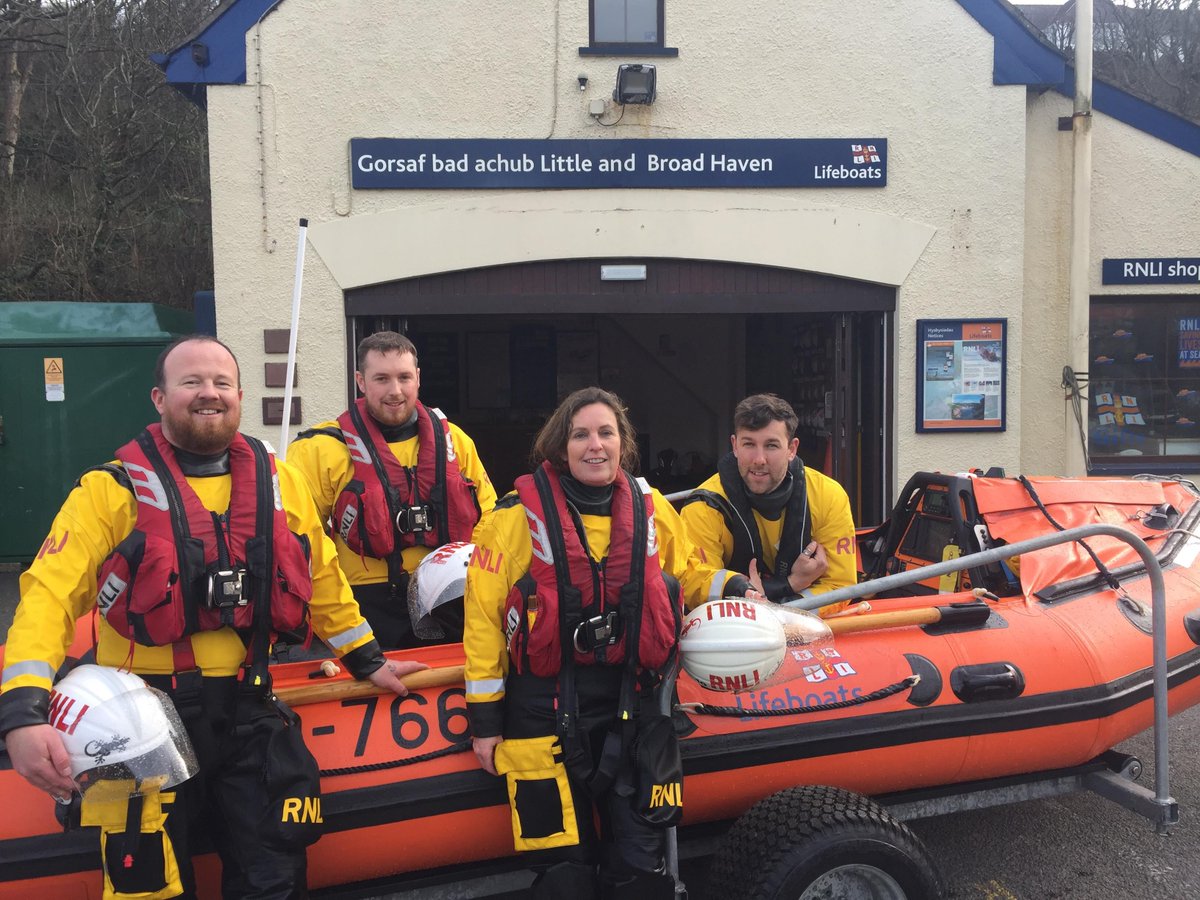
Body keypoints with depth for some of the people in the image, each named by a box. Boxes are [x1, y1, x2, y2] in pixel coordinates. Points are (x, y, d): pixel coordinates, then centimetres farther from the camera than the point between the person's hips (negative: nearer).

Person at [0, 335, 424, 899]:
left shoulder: (277, 481, 6)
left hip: (249, 712, 3)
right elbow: (50, 595, -14)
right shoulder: (112, 489, -6)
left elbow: (319, 576, 17)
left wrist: (366, 660, 20)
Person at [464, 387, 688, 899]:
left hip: (631, 707, 3)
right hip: (545, 712, -3)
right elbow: (482, 618, -4)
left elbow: (688, 582, 21)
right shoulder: (518, 516, -6)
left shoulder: (653, 510, 5)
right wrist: (484, 720, -4)